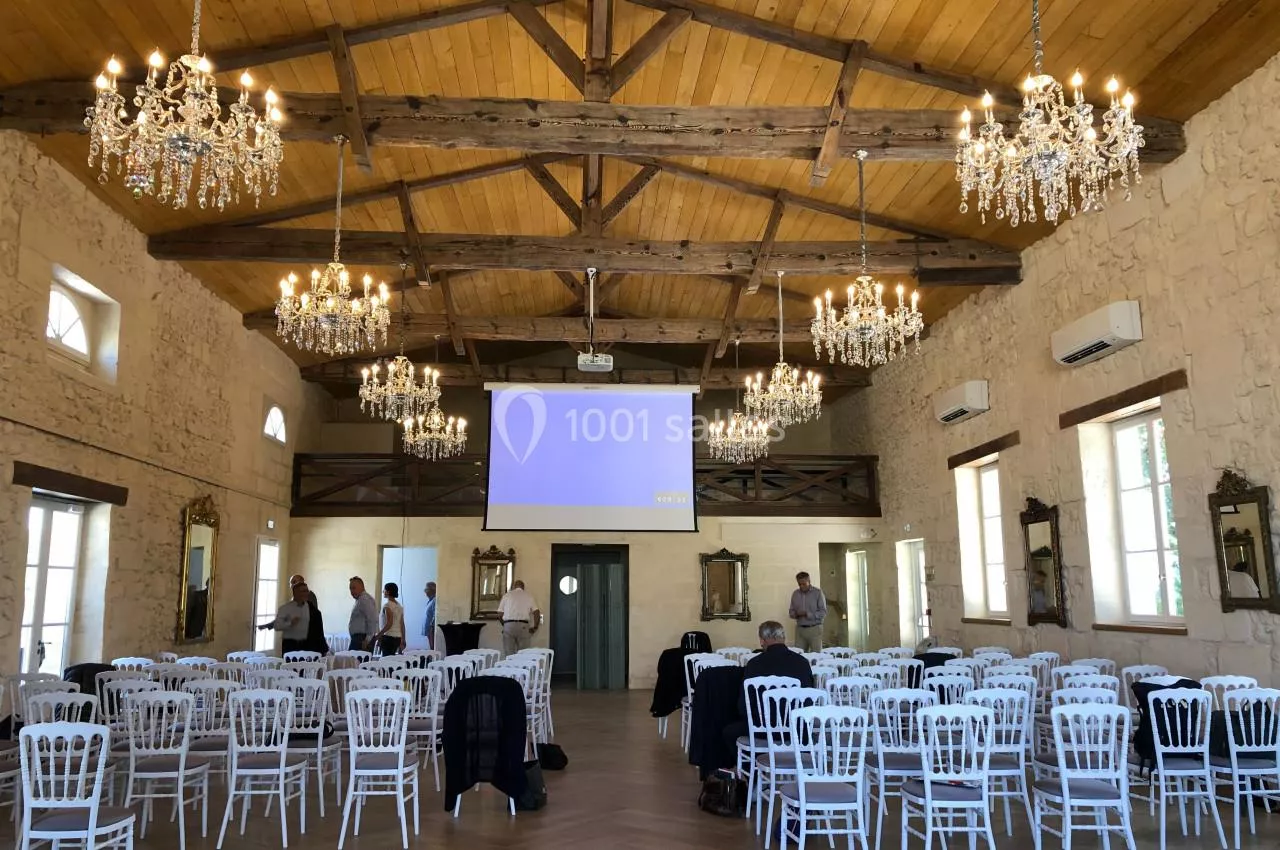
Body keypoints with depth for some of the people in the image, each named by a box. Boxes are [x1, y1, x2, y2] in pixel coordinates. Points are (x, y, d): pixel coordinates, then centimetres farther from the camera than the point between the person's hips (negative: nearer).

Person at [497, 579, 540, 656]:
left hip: (508, 625, 0)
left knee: (509, 654, 1)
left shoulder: (507, 595, 11)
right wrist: (535, 627, 17)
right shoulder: (529, 595, 12)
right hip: (523, 625, 0)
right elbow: (536, 612, 6)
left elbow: (500, 612, 9)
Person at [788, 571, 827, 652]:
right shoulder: (795, 594, 10)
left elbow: (823, 613, -8)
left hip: (814, 629, -3)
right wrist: (795, 614, -9)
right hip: (800, 629, 4)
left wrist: (807, 614, -19)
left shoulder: (818, 592, -4)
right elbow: (791, 611, 14)